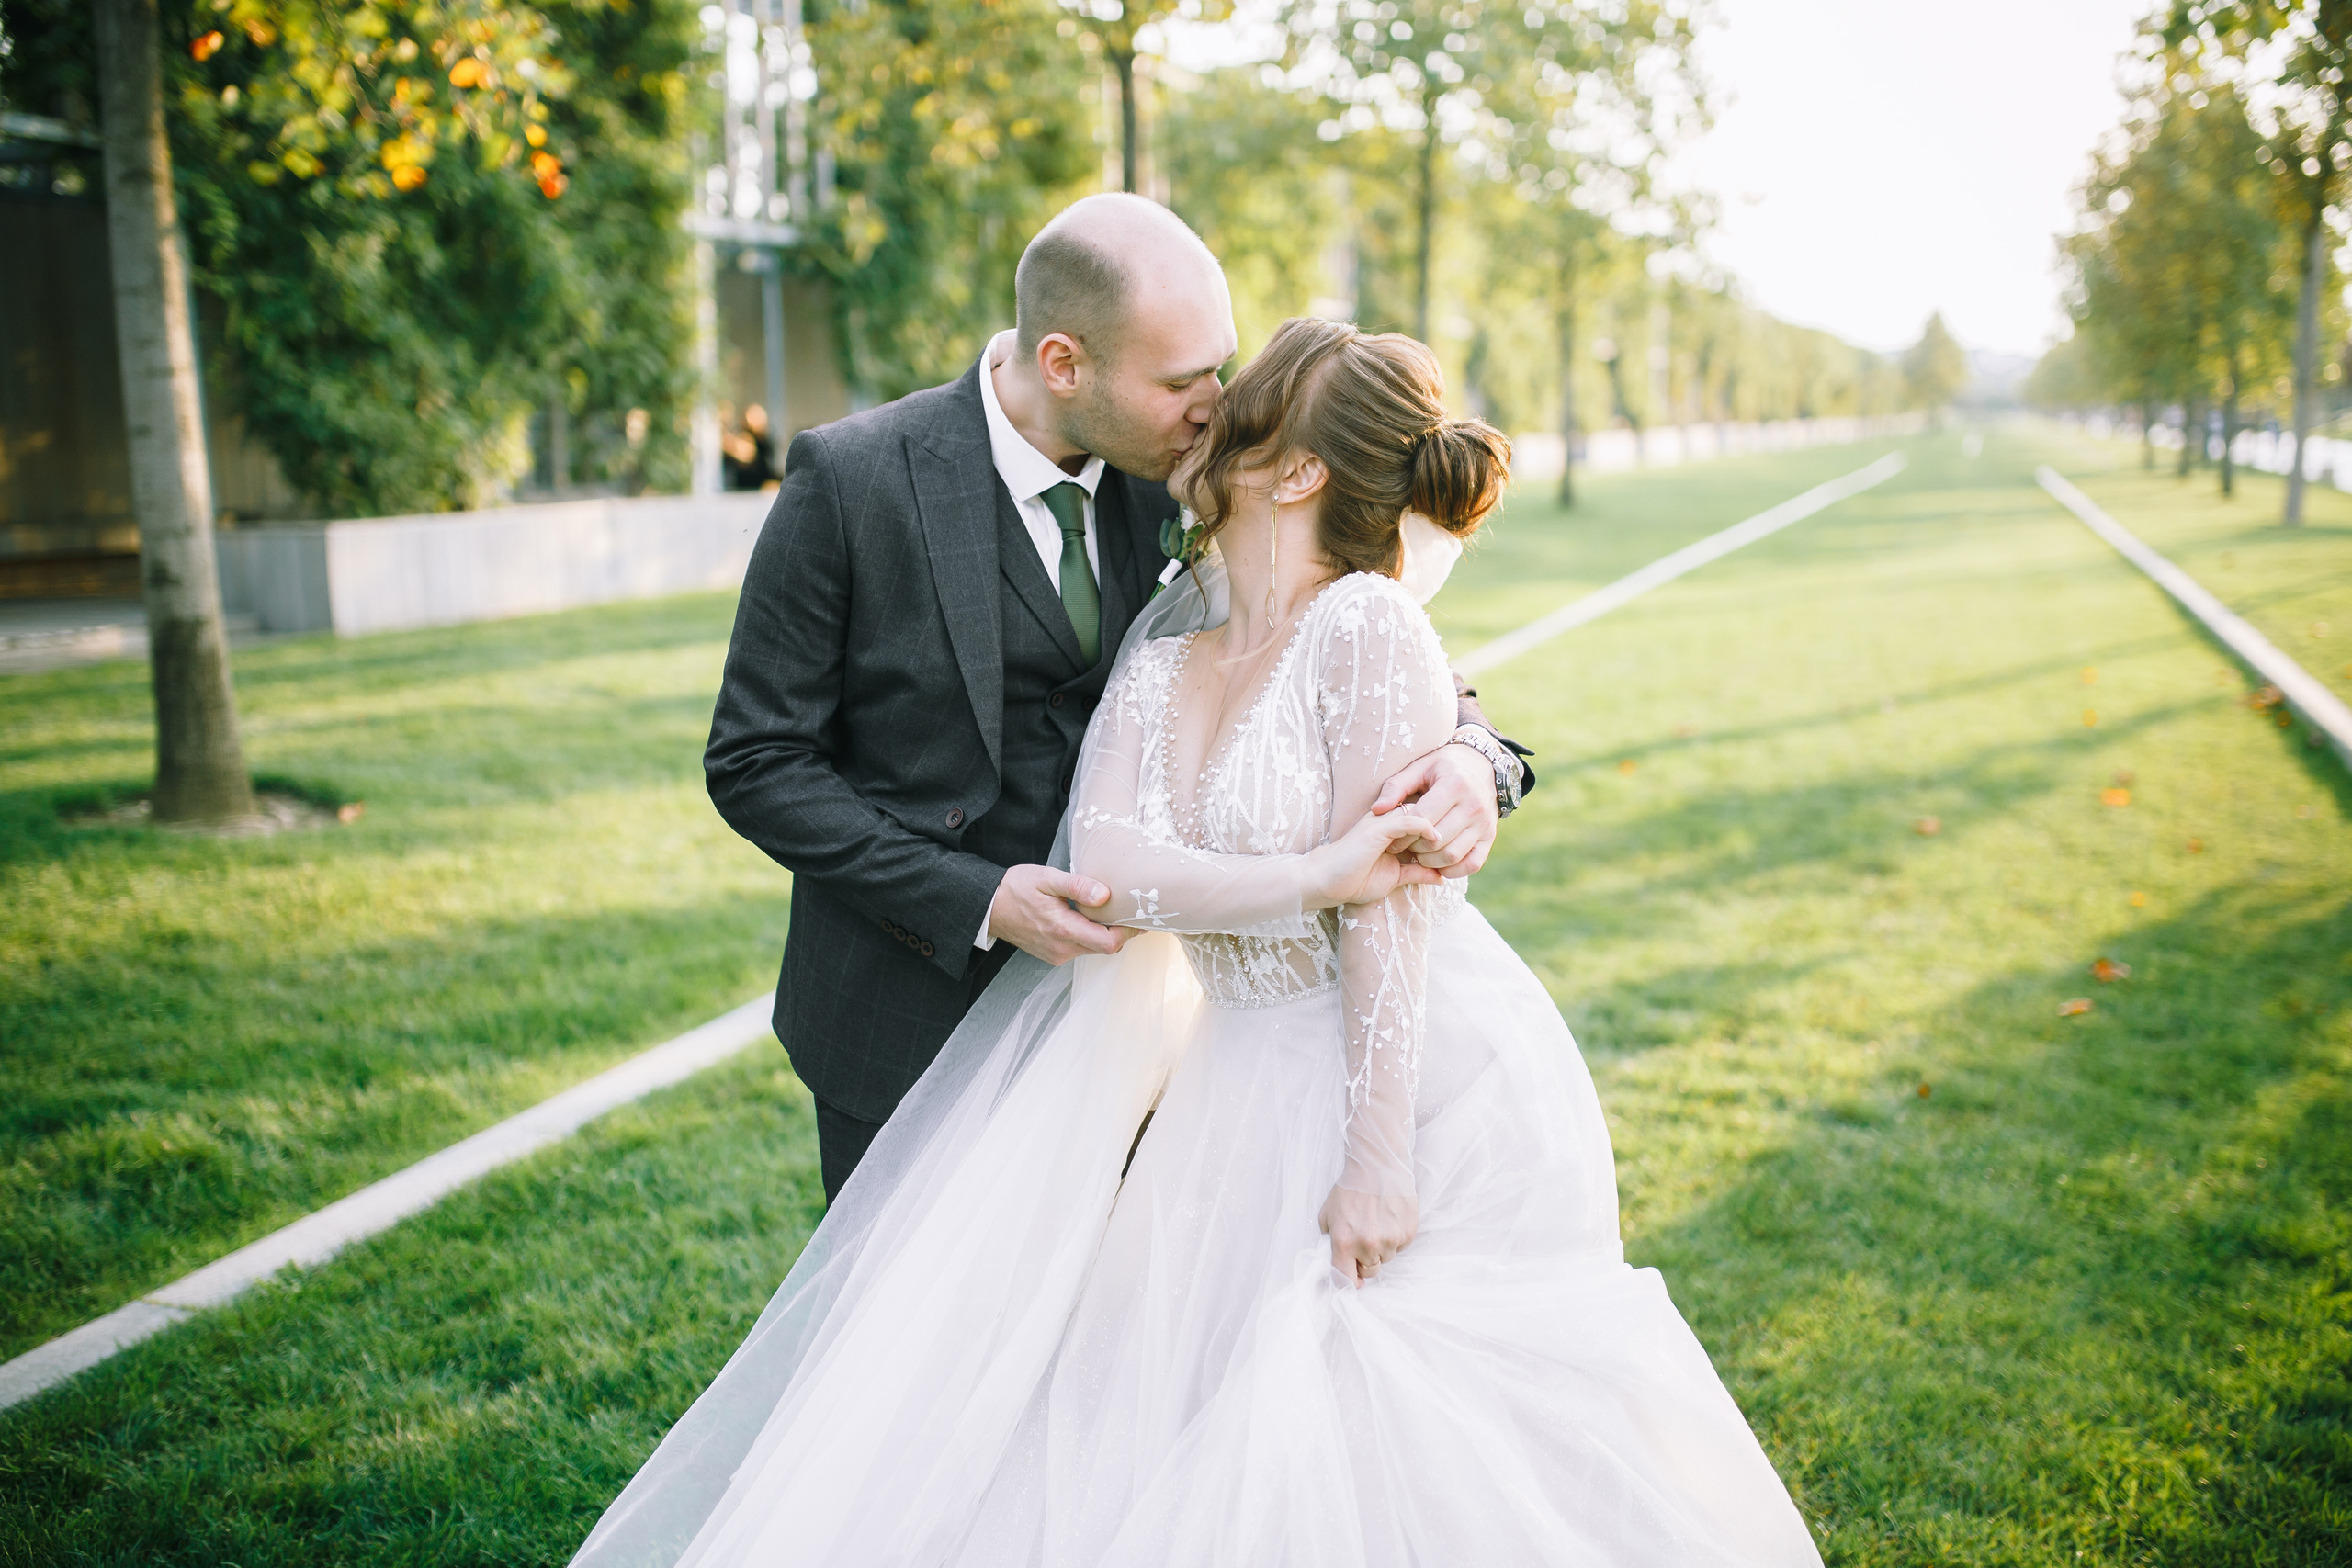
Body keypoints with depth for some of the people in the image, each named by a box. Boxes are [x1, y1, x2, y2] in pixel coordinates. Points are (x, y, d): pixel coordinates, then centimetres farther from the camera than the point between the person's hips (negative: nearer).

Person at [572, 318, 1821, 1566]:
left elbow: (1386, 901, -18)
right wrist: (1311, 877, -24)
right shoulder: (1160, 646, 2)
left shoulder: (1366, 624, -17)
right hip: (1257, 1094, 6)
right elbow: (1105, 865, -11)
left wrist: (1377, 1162, -18)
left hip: (1428, 1087, -6)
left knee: (1395, 1464, 5)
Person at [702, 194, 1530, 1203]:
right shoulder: (849, 480, -18)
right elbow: (754, 765, -13)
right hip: (913, 1010, -4)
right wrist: (977, 899, -23)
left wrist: (1467, 748, -26)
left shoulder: (1164, 477, -6)